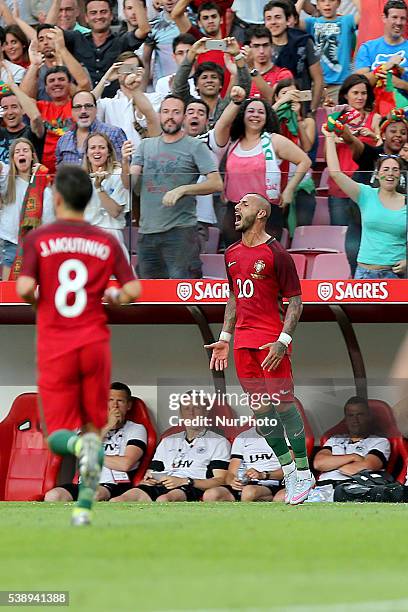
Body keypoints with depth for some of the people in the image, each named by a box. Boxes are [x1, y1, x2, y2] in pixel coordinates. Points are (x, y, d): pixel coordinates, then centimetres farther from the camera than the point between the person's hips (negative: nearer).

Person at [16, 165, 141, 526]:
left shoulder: (37, 239, -1)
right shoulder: (107, 242, 5)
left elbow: (25, 288, -13)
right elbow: (133, 291, -3)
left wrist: (33, 299, 9)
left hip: (54, 348, -2)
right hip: (95, 343, 2)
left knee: (58, 435, 5)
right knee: (93, 426, 13)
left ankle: (81, 446, -30)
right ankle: (84, 506, 0)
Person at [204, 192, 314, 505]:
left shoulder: (275, 253, -8)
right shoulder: (232, 253, 14)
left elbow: (295, 301, -7)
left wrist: (283, 341, -17)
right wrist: (225, 337, 17)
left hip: (271, 341, -7)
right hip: (243, 341, 7)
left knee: (283, 404, -9)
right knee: (260, 409, 5)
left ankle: (304, 472, -2)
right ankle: (288, 468, 13)